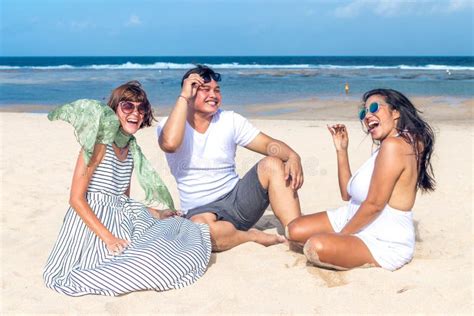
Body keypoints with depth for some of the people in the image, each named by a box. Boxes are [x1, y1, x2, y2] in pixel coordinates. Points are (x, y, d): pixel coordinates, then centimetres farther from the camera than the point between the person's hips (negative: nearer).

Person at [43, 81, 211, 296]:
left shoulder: (132, 148, 10)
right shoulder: (99, 143, -12)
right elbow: (76, 198, -16)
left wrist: (155, 214, 2)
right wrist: (108, 237, -24)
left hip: (122, 222, 8)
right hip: (92, 222, -8)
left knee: (184, 229, 3)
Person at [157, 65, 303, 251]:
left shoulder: (230, 120, 4)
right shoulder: (169, 125, -4)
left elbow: (269, 145, -3)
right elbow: (170, 144, -29)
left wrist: (293, 157, -25)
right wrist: (183, 97, -19)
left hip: (237, 199, 4)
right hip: (201, 211, -3)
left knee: (273, 164, -20)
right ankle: (254, 236, -14)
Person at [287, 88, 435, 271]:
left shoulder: (393, 145, -22)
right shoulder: (386, 147, 10)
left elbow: (374, 204, -24)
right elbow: (347, 194, 10)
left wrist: (340, 235, -11)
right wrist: (341, 150, 5)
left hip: (383, 244, -9)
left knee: (316, 247, -32)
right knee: (295, 230, 2)